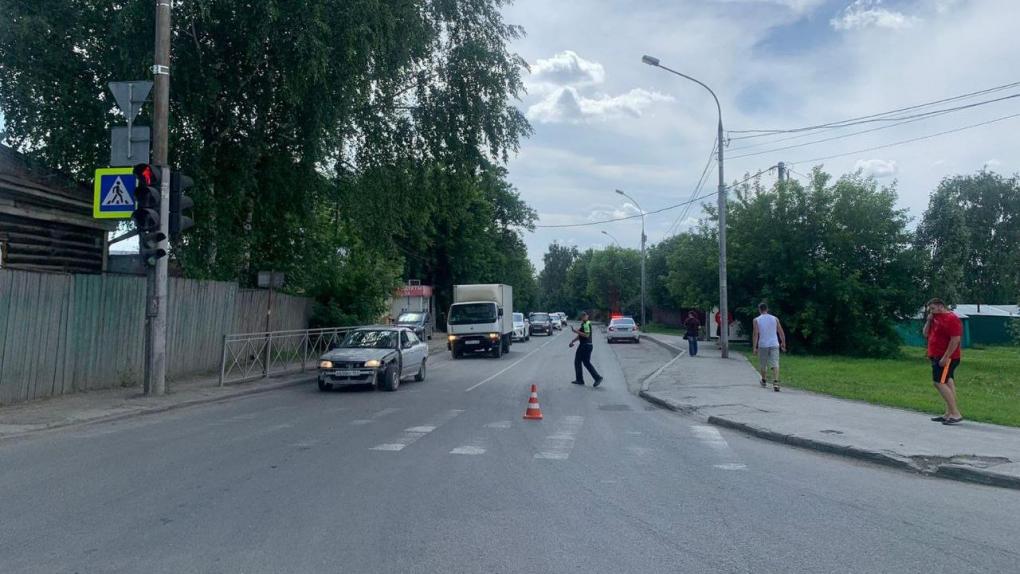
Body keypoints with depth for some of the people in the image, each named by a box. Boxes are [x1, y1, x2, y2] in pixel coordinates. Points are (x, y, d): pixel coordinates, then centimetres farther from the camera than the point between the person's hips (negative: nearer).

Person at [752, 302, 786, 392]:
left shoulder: (757, 320, -1)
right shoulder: (775, 318, 6)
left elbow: (755, 334, -8)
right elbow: (781, 332, 7)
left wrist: (754, 347, -6)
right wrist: (783, 343, 19)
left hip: (763, 345, -1)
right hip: (774, 344, 1)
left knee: (763, 364, 16)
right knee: (775, 364, -6)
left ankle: (764, 381, 34)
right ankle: (775, 383, -23)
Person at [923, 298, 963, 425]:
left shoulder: (951, 319, -15)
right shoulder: (936, 318, 15)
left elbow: (955, 340, -21)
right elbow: (926, 334, 18)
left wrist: (946, 357, -23)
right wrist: (929, 320, 3)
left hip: (945, 358, -10)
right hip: (936, 356, 10)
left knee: (939, 382, -15)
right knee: (947, 383, 11)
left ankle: (955, 414, -14)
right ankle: (949, 414, 15)